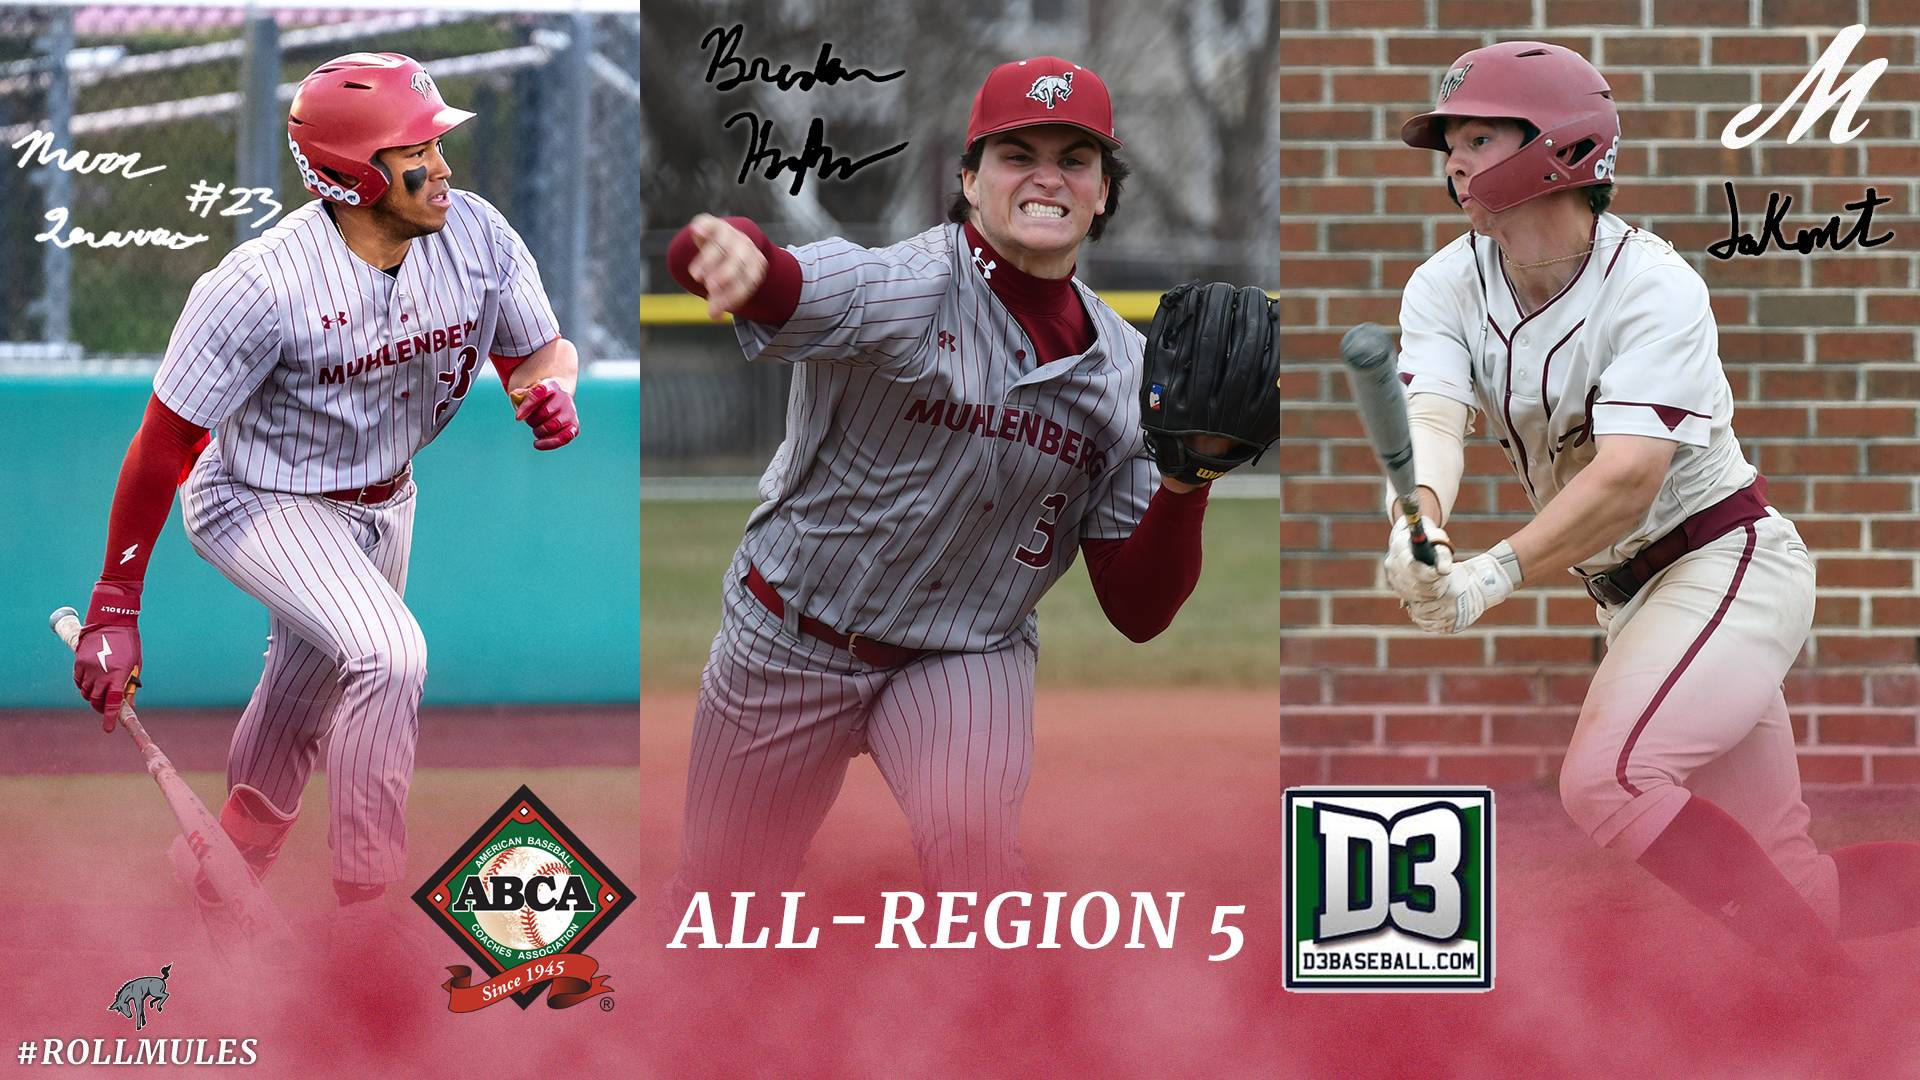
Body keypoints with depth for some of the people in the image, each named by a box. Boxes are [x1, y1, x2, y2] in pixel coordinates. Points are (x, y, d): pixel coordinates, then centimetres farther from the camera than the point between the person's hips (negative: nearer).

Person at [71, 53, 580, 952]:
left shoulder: (477, 239, -17)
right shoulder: (261, 285, -32)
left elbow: (542, 349, -1)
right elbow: (165, 441, -25)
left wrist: (551, 390, -28)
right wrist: (113, 610, -23)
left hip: (383, 502, 6)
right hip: (259, 501, -6)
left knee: (308, 695, 21)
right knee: (389, 654, -27)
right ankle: (367, 912, -18)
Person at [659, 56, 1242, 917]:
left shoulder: (1123, 367, -2)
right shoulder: (906, 289, -18)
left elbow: (1138, 611, -1)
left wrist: (1184, 483, -20)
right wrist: (731, 252, -66)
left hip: (968, 659, 2)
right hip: (791, 644, -2)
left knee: (973, 839, -30)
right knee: (720, 904, 12)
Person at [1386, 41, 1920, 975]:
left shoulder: (1652, 285, -19)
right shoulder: (1448, 288, -1)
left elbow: (1629, 476, -30)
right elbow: (1431, 417, -20)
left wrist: (1496, 574, -43)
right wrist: (1419, 519, -43)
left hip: (1727, 564, -7)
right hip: (1630, 597, 7)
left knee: (1605, 780, -28)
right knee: (1795, 887, 5)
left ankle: (1829, 987, -19)